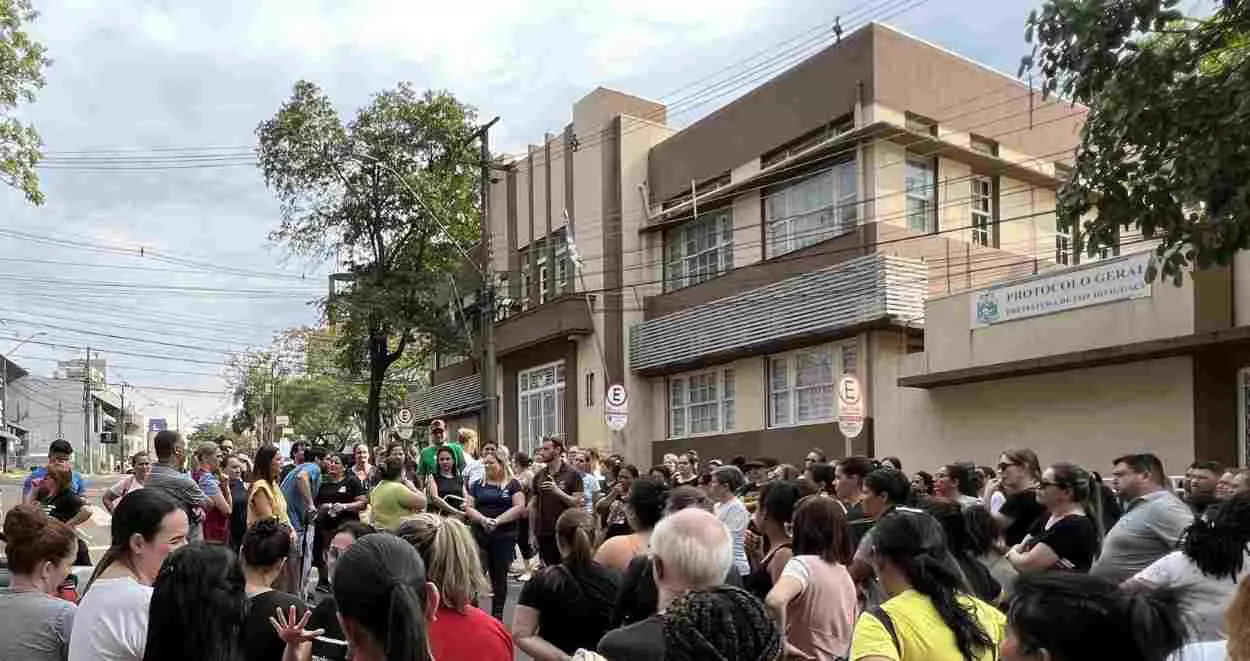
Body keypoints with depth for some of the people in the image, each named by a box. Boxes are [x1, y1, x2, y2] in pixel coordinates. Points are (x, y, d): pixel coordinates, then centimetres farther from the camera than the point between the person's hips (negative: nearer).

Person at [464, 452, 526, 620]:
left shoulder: (512, 484, 3)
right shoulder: (477, 485, 11)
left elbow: (519, 507, -7)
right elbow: (468, 507, 5)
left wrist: (497, 521, -16)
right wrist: (483, 519, -14)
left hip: (504, 536, -1)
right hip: (479, 535, 2)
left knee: (499, 576, 6)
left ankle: (497, 616, 16)